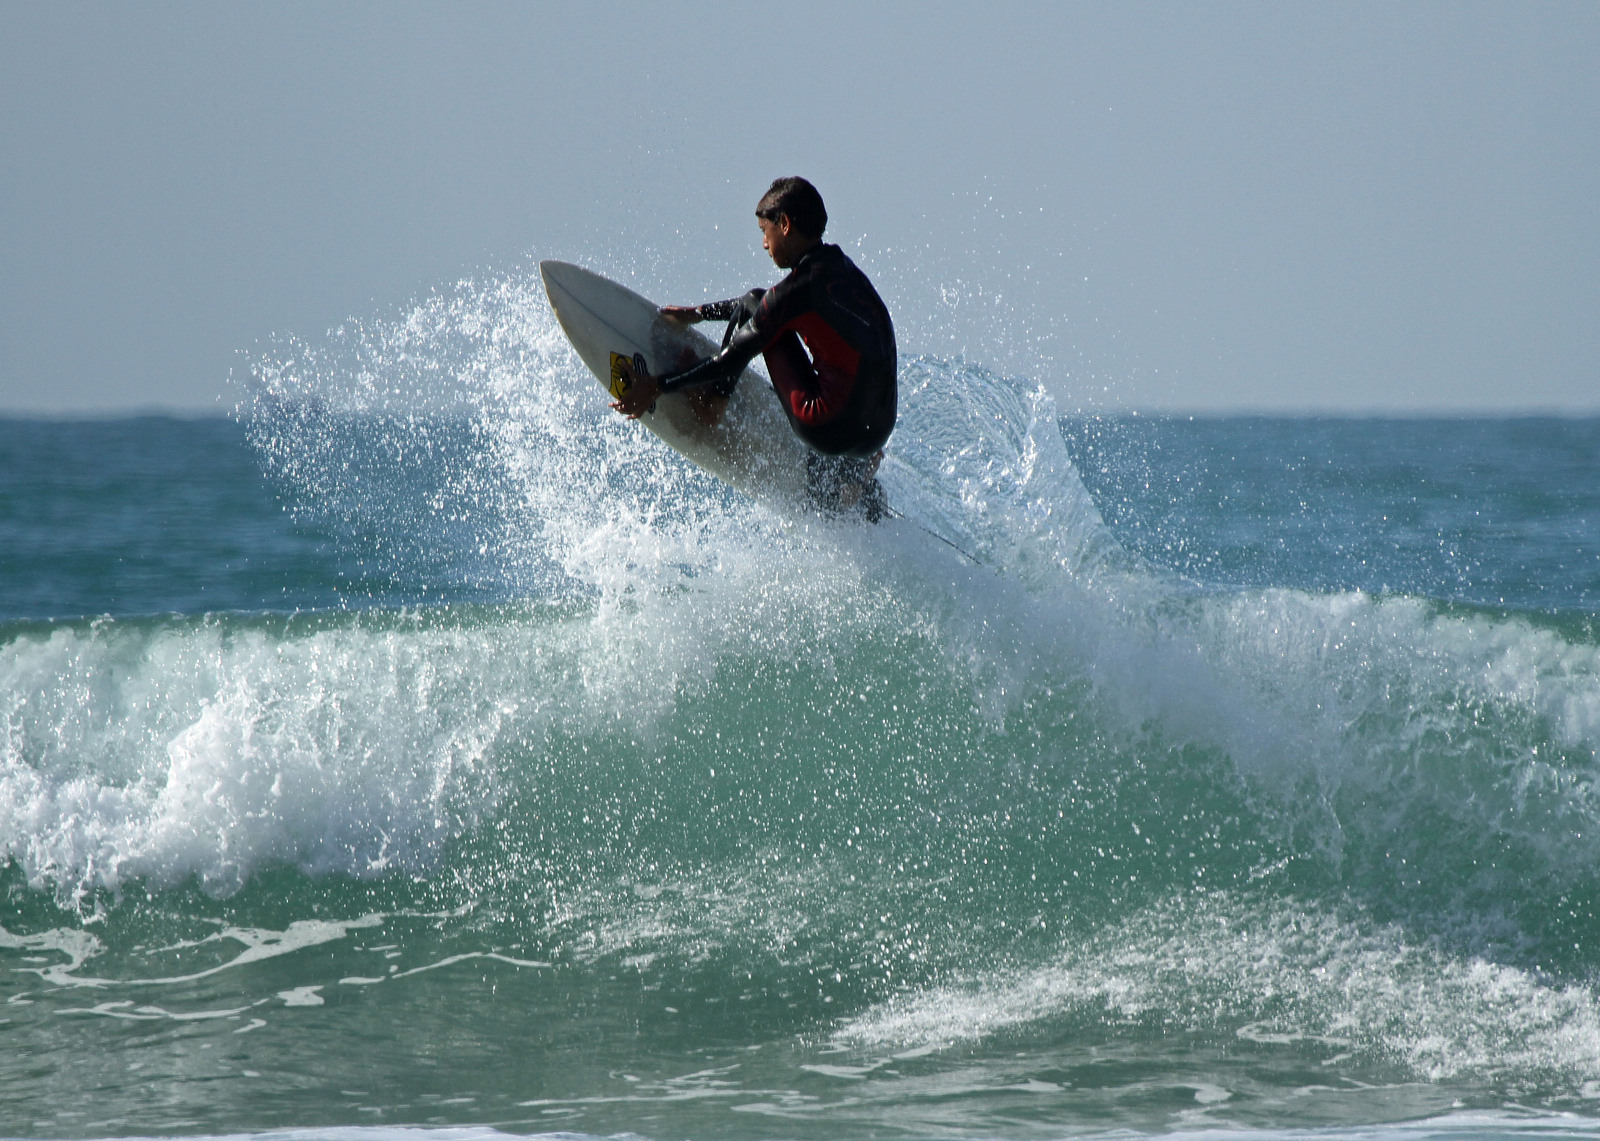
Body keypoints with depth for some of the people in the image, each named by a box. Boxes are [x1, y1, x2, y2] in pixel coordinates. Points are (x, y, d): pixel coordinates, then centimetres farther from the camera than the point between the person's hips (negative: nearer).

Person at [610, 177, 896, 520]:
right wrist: (701, 312, 38)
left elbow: (736, 359, -7)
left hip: (831, 429, -6)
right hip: (877, 433, 6)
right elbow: (774, 305, 29)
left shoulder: (803, 286, -12)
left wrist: (658, 387, 0)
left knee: (752, 305, 5)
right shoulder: (842, 269, 11)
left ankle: (714, 398, 20)